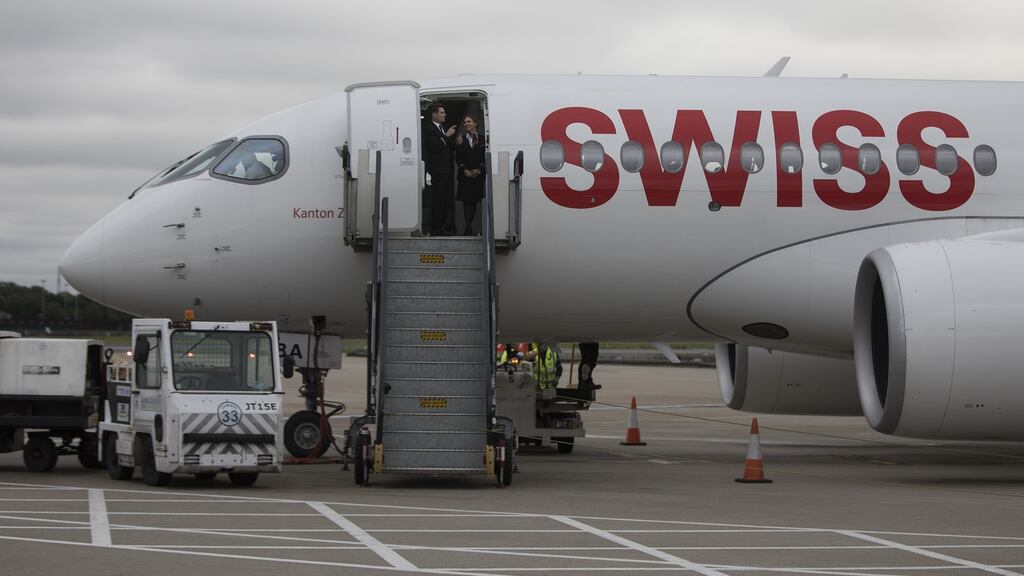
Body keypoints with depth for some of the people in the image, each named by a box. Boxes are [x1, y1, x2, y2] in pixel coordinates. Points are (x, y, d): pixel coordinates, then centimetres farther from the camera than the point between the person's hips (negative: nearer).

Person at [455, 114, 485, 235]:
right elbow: (458, 159, 3)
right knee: (466, 201, -8)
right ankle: (468, 227, -14)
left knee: (474, 201, 3)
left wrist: (479, 170, -8)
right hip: (465, 175, -1)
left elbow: (485, 157, 4)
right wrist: (465, 170, -10)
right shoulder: (461, 140, 7)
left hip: (478, 175, 1)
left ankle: (469, 227, 8)